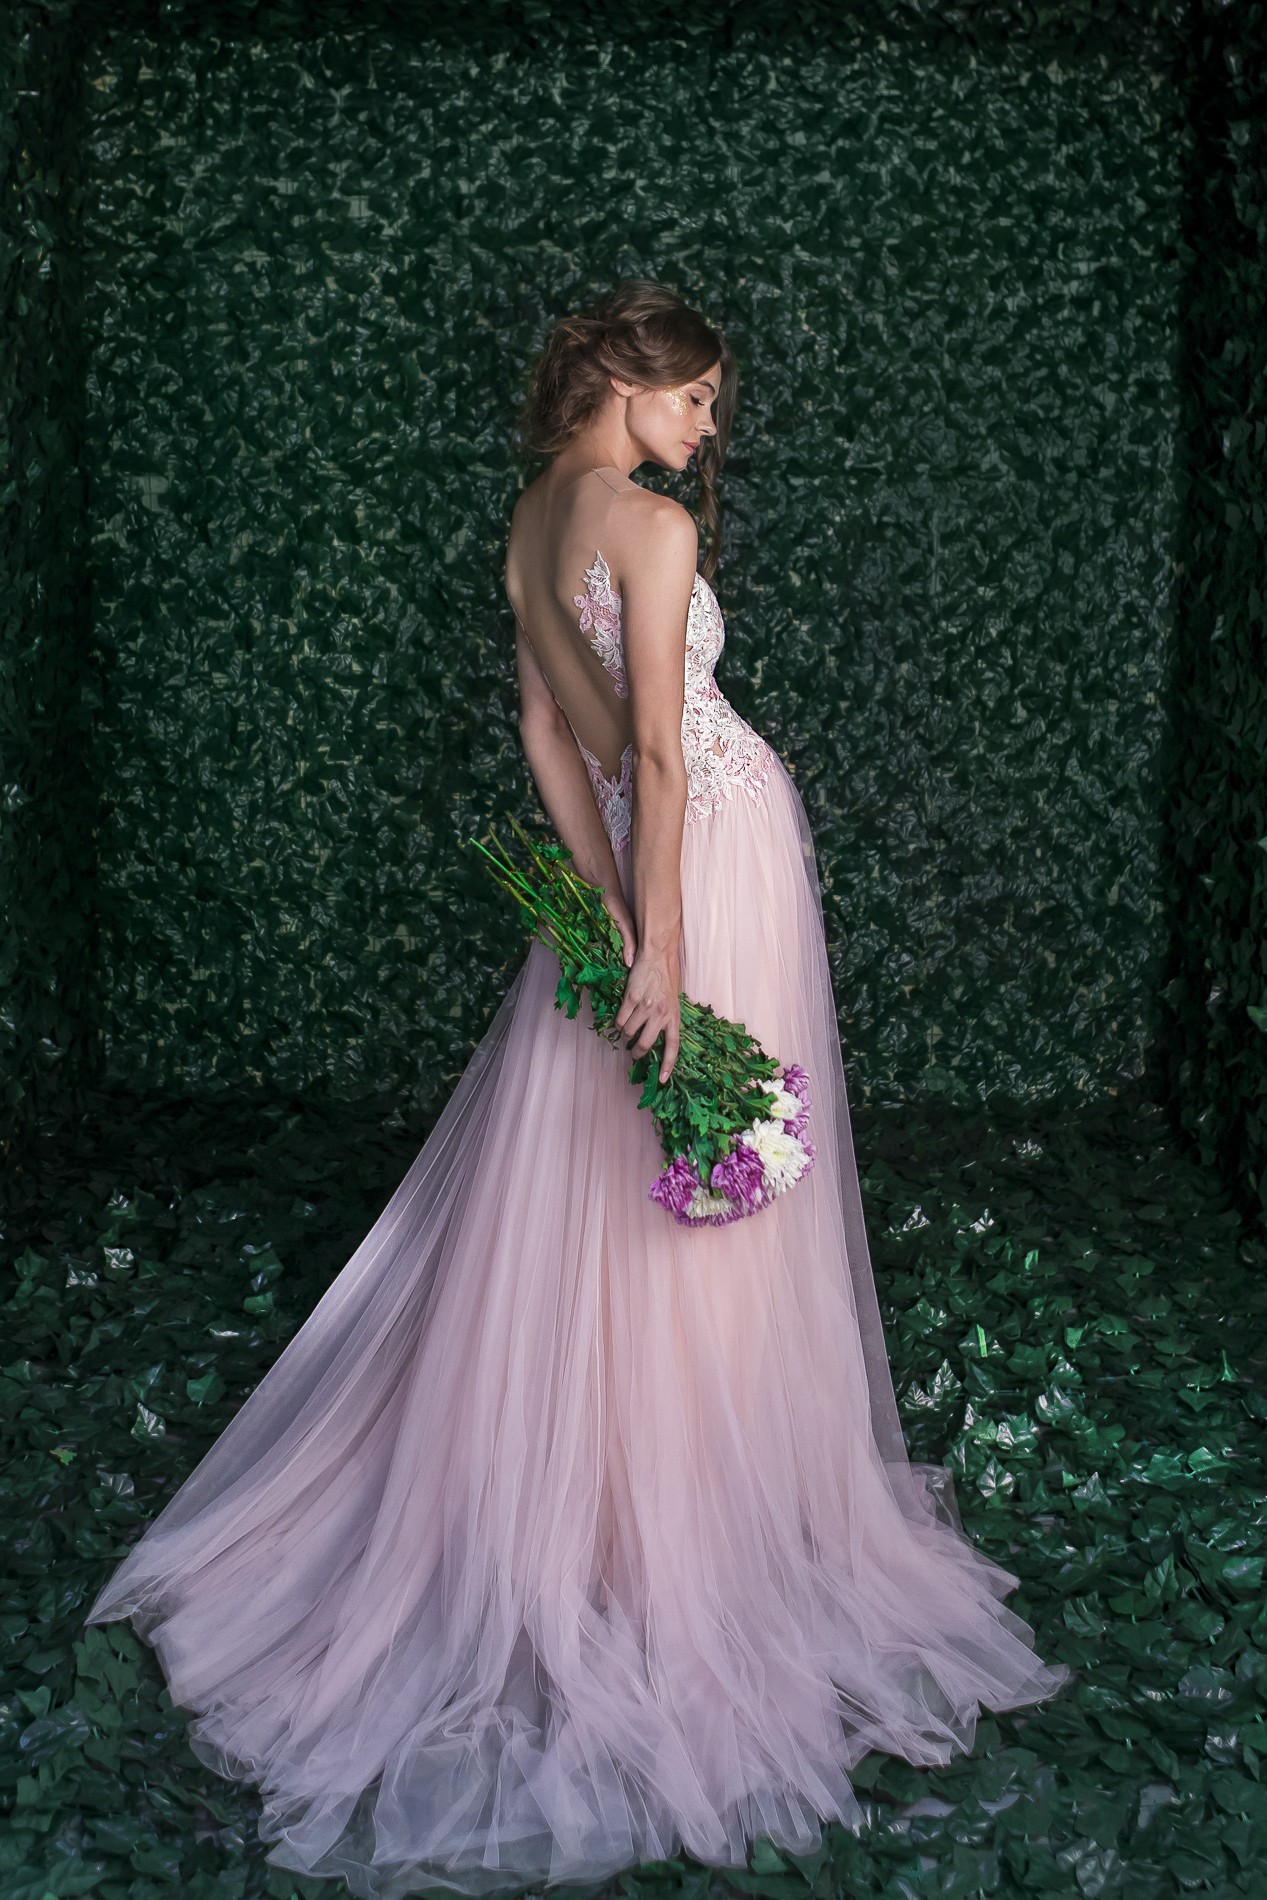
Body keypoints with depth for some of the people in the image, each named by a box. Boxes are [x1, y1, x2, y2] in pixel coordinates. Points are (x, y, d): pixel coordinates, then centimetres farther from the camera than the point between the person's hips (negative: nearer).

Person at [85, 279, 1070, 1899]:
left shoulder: (530, 524, 8)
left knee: (574, 1167, 16)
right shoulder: (654, 526, -17)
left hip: (638, 846, 8)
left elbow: (550, 730, 7)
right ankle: (700, 1505, 14)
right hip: (719, 844, -8)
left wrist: (608, 907, 5)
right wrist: (660, 946, -23)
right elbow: (657, 746, -22)